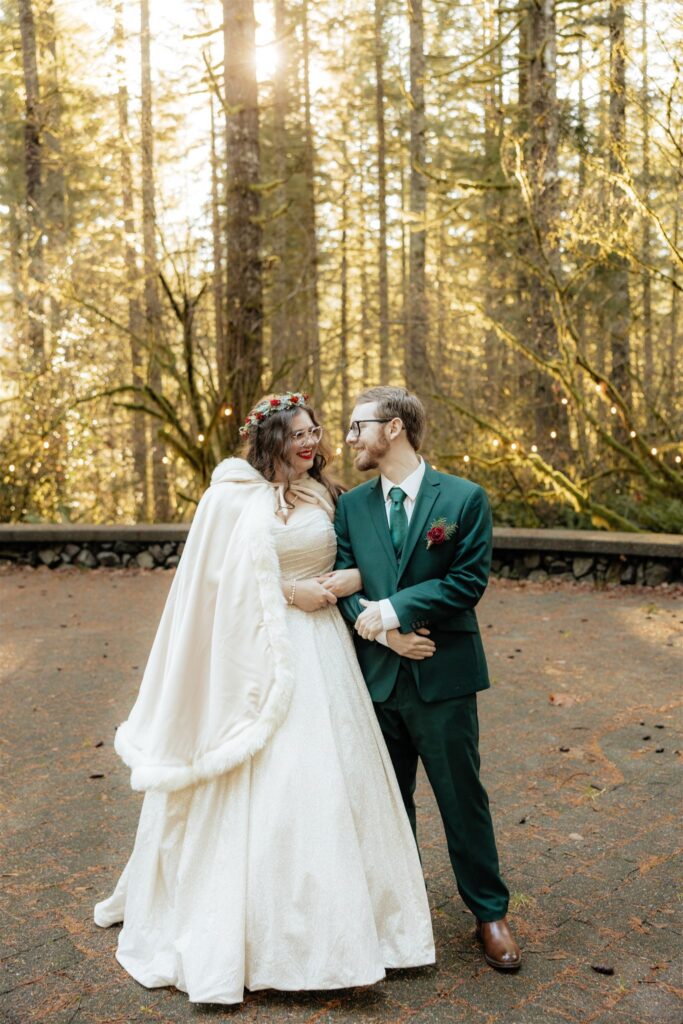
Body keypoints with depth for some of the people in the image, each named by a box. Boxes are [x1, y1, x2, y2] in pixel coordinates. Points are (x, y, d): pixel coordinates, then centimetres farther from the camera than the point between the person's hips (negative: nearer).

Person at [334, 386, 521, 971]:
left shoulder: (464, 498, -6)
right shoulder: (352, 505, 6)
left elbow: (469, 581, -12)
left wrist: (393, 608, -17)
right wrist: (385, 632, -16)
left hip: (442, 678, -3)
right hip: (376, 678, 4)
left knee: (462, 797, 7)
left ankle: (490, 912, 24)